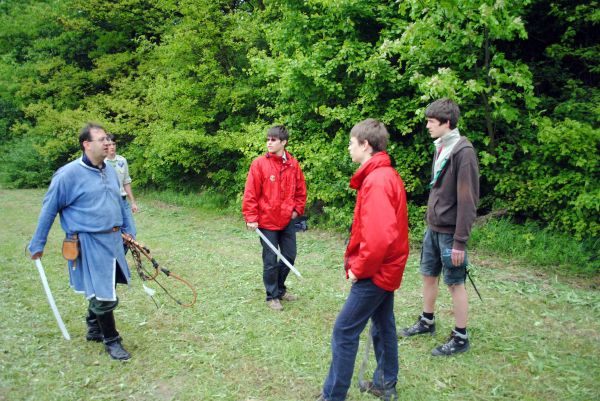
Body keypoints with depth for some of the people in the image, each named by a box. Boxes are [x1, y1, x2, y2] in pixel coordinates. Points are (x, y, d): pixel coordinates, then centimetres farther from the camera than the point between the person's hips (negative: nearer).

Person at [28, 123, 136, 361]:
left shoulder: (110, 170, 8)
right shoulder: (68, 174, -12)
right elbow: (48, 210, -4)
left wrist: (128, 230, 20)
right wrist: (37, 245, 1)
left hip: (113, 240, 7)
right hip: (89, 244, -7)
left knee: (104, 290, 18)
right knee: (103, 295, -1)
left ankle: (94, 329, 38)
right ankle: (111, 341, 17)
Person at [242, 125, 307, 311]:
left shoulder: (293, 164, 1)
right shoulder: (259, 164, -10)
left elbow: (300, 190, 12)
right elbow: (250, 193, -11)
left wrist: (297, 209, 4)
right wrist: (251, 218, -14)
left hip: (287, 220, 4)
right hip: (267, 221, -4)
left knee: (289, 257, 14)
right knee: (271, 261, 4)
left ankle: (280, 289, 36)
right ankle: (272, 296, 22)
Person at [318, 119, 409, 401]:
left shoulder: (376, 180, -23)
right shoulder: (388, 175, 9)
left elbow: (380, 236, -32)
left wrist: (359, 268, -18)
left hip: (375, 272, -10)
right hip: (386, 269, 10)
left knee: (344, 331, -1)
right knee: (383, 325, 20)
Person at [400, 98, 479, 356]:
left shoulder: (463, 151, -17)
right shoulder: (440, 148, 8)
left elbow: (468, 200, -19)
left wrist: (460, 241, -19)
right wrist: (431, 220, 14)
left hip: (449, 232, -8)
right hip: (433, 228, 8)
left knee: (455, 283, 4)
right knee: (428, 275, 18)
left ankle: (460, 338, 19)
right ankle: (427, 321, 37)